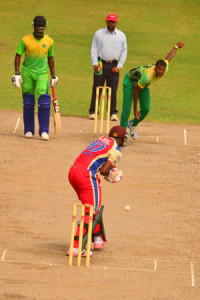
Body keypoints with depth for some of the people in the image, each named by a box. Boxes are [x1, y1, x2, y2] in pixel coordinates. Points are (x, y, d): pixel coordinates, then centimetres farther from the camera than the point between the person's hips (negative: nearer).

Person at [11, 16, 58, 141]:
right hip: (27, 72, 0)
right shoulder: (25, 40, -6)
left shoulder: (49, 41, -1)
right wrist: (17, 73, -7)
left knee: (43, 100, -16)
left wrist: (53, 76, 12)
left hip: (42, 73, 0)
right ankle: (29, 130, 15)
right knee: (28, 101, 4)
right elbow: (18, 55, 1)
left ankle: (44, 131, -13)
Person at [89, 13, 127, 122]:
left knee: (113, 90, -2)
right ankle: (93, 112, -2)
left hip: (114, 66, 1)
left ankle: (113, 113, 2)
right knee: (97, 88, -4)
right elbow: (94, 49, 6)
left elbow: (124, 51, 10)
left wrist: (119, 66, -1)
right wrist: (95, 63, -6)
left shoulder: (121, 35, 11)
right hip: (101, 63, -1)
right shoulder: (99, 33, 9)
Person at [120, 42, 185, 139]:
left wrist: (176, 46, 16)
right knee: (127, 108, -17)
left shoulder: (165, 69, -27)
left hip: (144, 86, 6)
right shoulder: (147, 76, -44)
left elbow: (168, 57, -4)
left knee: (146, 109, 0)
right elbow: (135, 92, -33)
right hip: (130, 81, -6)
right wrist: (135, 109, -27)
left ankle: (133, 124, 26)